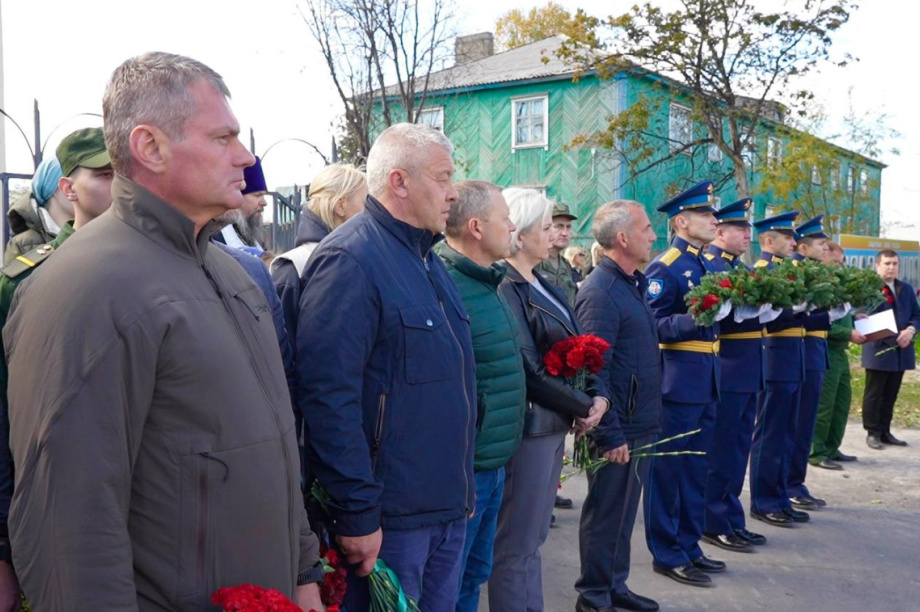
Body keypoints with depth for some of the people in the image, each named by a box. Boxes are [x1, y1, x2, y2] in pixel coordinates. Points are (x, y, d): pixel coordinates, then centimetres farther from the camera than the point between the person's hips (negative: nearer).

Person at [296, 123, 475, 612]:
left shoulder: (426, 258, 13)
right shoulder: (350, 260, -17)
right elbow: (329, 397, -23)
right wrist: (358, 514, -22)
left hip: (448, 510, 9)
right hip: (388, 519, -9)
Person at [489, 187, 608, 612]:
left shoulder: (543, 288, 13)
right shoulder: (505, 290, -16)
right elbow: (530, 372, -20)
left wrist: (599, 395, -5)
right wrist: (584, 407, -11)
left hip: (555, 424, 9)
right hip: (529, 426, -9)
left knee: (532, 540, 17)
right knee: (516, 546, 0)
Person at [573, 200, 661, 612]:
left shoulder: (632, 284, 11)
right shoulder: (600, 292, -19)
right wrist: (610, 435, -21)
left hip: (639, 423, 9)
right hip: (617, 428, -9)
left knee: (624, 511, 18)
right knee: (606, 512, 5)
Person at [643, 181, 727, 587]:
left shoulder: (708, 265, 13)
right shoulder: (664, 267, -13)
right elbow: (654, 325, -19)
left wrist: (734, 310, 2)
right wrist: (699, 318, -29)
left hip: (706, 383, 9)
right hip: (677, 382, -9)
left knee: (696, 469, 16)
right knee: (669, 470, 1)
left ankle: (689, 546, 27)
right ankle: (667, 555, 11)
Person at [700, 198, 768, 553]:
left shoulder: (741, 268, 17)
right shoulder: (706, 265, -11)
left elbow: (752, 310, 15)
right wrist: (745, 307, -30)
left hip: (748, 373, 9)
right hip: (725, 373, -9)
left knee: (738, 450, 14)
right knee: (720, 452, -1)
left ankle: (733, 520, 24)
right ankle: (714, 524, 9)